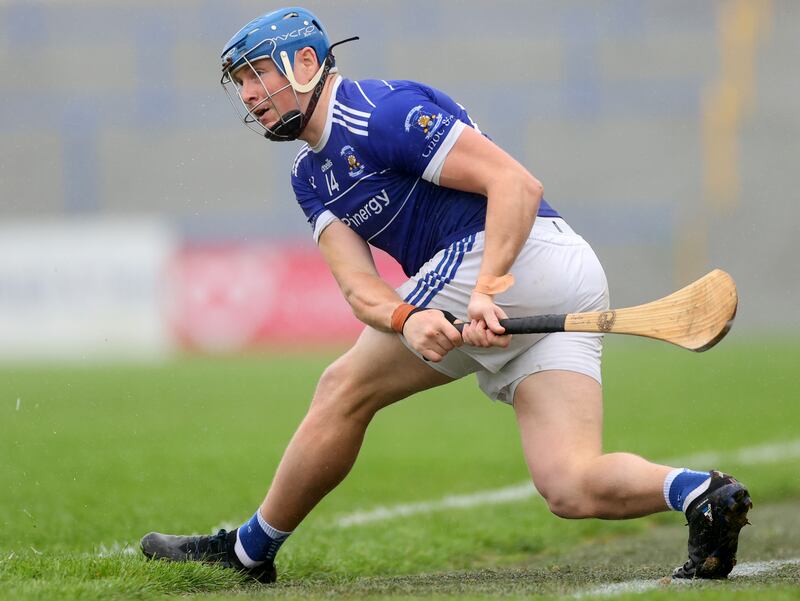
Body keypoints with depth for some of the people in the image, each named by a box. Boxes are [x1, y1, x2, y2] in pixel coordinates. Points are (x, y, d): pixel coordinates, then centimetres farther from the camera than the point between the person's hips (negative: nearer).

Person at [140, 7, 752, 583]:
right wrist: (407, 320, -18)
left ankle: (250, 548, 11)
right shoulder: (312, 176, 22)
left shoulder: (381, 111, -6)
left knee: (346, 387, 2)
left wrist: (487, 289, -26)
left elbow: (518, 184, -14)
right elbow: (359, 286, 5)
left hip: (514, 253, -9)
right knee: (571, 488, -6)